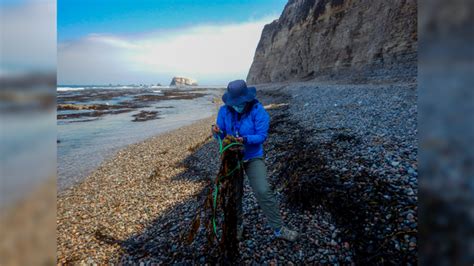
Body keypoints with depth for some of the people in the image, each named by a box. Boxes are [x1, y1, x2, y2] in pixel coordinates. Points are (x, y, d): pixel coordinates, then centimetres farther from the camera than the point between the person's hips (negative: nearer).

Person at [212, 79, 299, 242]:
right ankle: (238, 225, 36)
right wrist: (217, 132, -26)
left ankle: (279, 229, 4)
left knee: (263, 192, -14)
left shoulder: (258, 111, -17)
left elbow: (262, 135, -20)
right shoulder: (224, 111, -7)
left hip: (253, 157, -3)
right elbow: (221, 135, -3)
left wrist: (245, 139, -34)